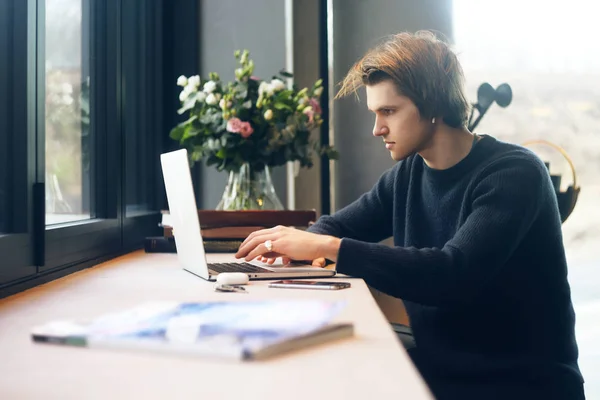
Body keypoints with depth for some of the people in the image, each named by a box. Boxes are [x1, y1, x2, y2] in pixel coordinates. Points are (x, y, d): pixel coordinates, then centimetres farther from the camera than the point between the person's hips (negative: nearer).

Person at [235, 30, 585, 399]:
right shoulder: (408, 174, 4)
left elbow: (454, 274, -30)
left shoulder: (514, 174, -16)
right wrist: (304, 243, -9)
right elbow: (337, 226, 15)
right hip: (437, 368, 5)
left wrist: (328, 247, -30)